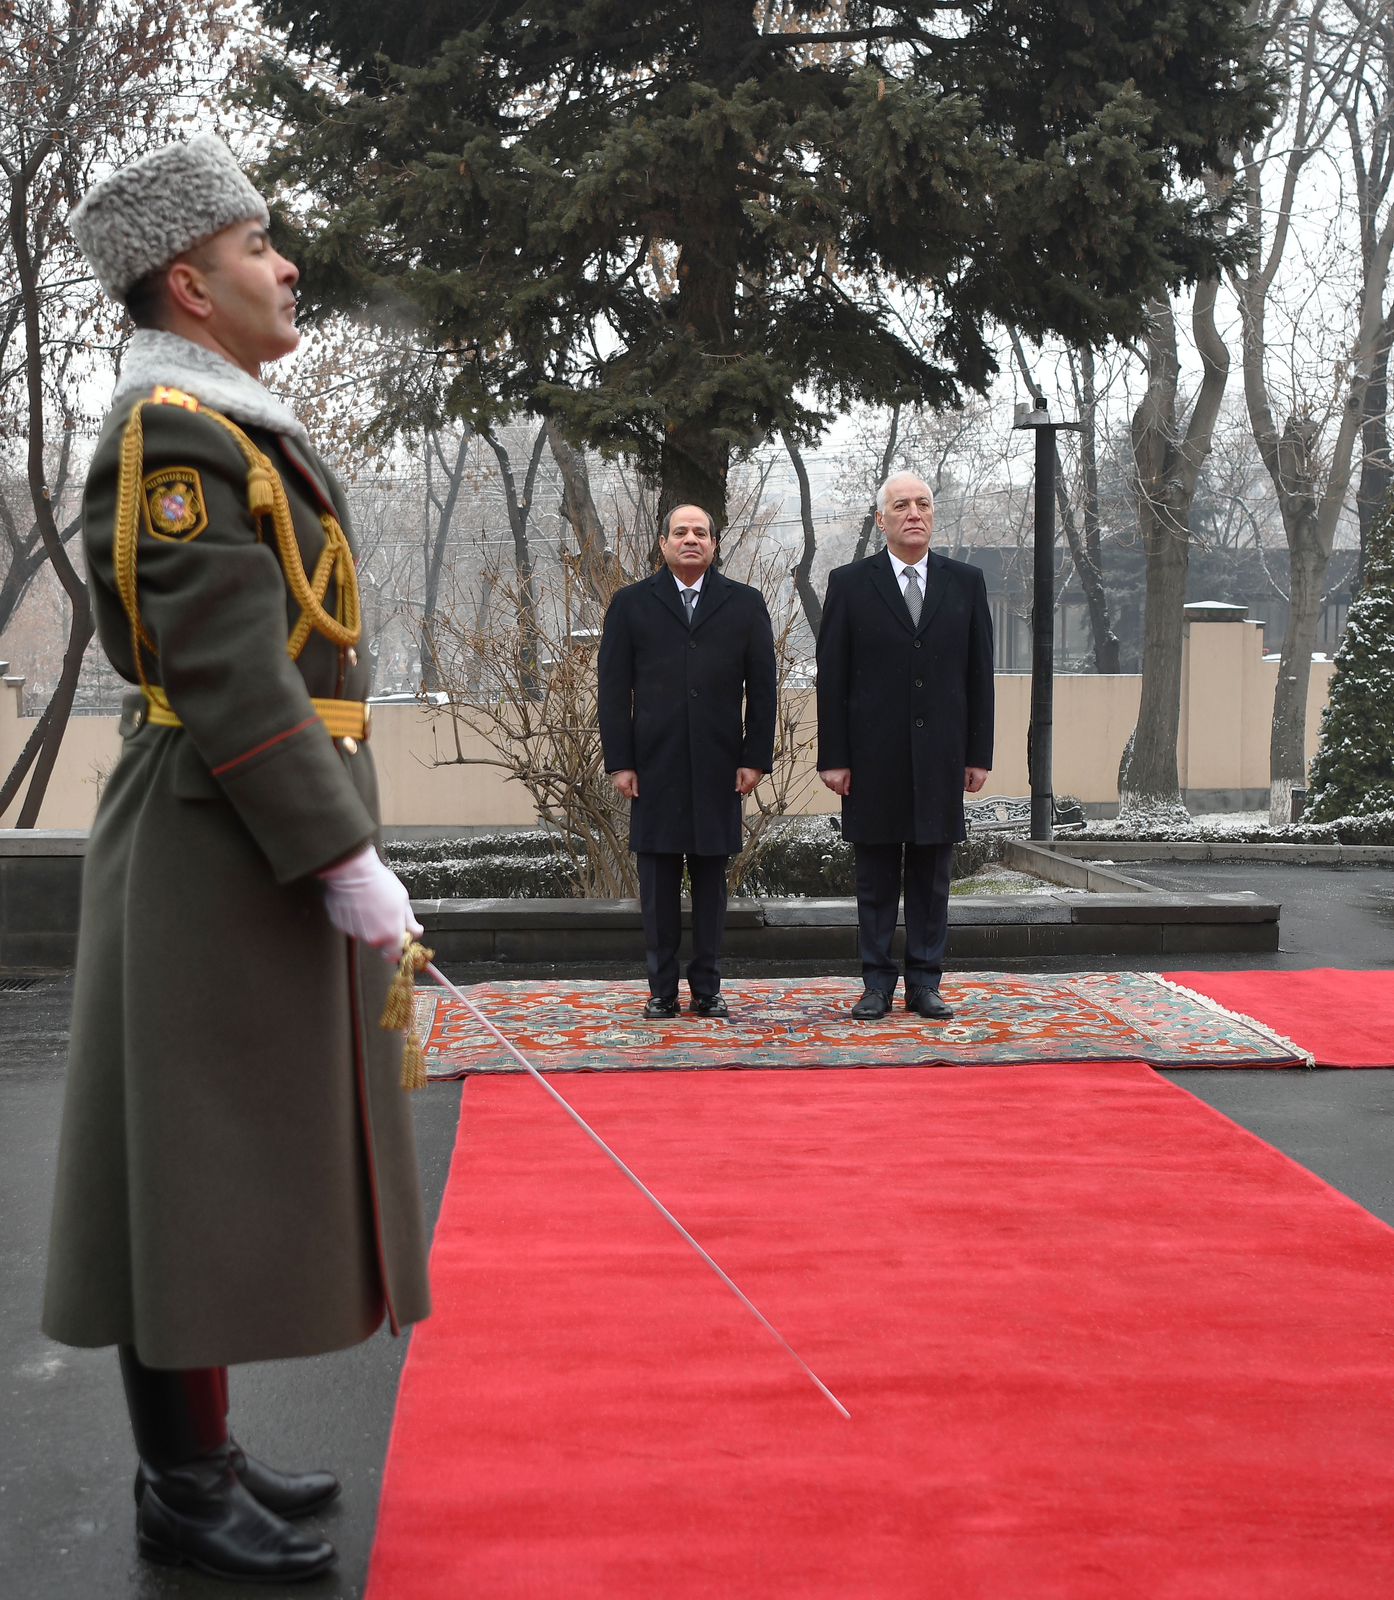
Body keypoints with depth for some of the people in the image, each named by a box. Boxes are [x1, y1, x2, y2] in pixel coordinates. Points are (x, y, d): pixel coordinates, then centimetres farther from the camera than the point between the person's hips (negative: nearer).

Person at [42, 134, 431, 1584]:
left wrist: (341, 850, 21)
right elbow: (232, 684, -22)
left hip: (241, 855, 10)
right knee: (199, 1170, -2)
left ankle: (193, 1449, 27)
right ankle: (184, 1493, 10)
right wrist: (345, 863, -21)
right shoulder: (181, 439, -15)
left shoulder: (217, 431, 18)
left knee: (240, 1163, 15)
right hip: (227, 864, -10)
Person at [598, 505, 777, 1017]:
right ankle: (662, 989, 9)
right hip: (654, 765, 0)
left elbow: (762, 687, 6)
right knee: (658, 881, 2)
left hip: (718, 766, 1)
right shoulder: (631, 604, 7)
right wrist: (619, 762, -3)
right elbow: (614, 688, 4)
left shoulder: (744, 604, 9)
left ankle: (707, 987, 13)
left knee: (711, 879, 5)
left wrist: (756, 758, -1)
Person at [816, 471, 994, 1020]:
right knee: (875, 881, 5)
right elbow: (831, 678, 0)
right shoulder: (849, 583, 2)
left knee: (932, 879, 7)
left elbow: (979, 674, 8)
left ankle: (924, 983, 15)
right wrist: (833, 757, -6)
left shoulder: (965, 582, 8)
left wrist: (979, 754, 3)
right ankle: (877, 985, 13)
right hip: (873, 760, -2)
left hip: (940, 758, 2)